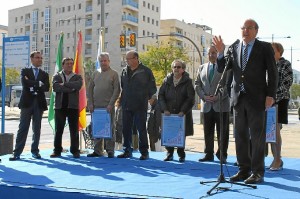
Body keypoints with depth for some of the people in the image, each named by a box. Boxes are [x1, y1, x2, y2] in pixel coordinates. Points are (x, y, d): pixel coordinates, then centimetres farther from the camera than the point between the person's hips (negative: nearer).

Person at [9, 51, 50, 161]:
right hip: (27, 102, -2)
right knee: (23, 128, -3)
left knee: (37, 129, 5)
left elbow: (46, 88, -3)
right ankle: (17, 152, -1)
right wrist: (38, 83, -10)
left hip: (39, 103, 2)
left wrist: (33, 85, -10)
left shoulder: (44, 74, 14)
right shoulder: (25, 71, 7)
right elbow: (25, 83, -13)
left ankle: (35, 151, 14)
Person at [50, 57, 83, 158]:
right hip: (60, 106, 0)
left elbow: (78, 85, -13)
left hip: (73, 106, 0)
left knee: (74, 130, 2)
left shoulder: (77, 77, 10)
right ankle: (57, 150, 13)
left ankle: (75, 151, 9)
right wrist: (71, 88, -13)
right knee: (58, 130, 5)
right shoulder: (57, 76, 9)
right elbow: (55, 87, -11)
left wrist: (64, 84, -11)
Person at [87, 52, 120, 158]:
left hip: (108, 106, -4)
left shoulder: (114, 74, 3)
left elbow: (116, 90, -4)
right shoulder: (95, 73, 13)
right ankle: (98, 150, 14)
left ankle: (110, 151, 7)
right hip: (96, 106, 4)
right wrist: (90, 103, 3)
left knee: (109, 128, 1)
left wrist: (111, 104, -12)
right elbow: (90, 89, 12)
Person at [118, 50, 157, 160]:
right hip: (126, 106, 5)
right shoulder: (124, 71, 11)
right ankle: (127, 150, 20)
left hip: (140, 106, -5)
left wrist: (146, 98, -1)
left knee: (141, 129, -1)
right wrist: (122, 99, 13)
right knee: (126, 129, 9)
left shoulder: (145, 71, -4)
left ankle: (144, 152, 8)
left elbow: (152, 88, 1)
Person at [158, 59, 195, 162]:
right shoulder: (167, 81, 8)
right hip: (168, 113, 2)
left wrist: (183, 111, -15)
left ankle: (181, 154, 16)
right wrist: (164, 109, -8)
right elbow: (160, 95, 5)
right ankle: (169, 153, 14)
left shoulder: (188, 81, 0)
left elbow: (191, 98, -6)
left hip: (182, 114, -2)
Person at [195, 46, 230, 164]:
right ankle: (208, 154, 15)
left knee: (222, 132, 1)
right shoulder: (201, 68, 15)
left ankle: (222, 155, 10)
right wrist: (204, 96, -5)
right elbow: (197, 85, 11)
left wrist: (219, 96, -15)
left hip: (221, 104, -4)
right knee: (208, 131, 8)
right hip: (207, 105, 4)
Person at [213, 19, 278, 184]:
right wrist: (220, 52, -8)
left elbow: (272, 73, -2)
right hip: (238, 98, 4)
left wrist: (270, 95, -9)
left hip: (257, 99, -4)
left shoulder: (265, 48, 0)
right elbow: (222, 69, 7)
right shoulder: (233, 48, 9)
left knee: (257, 136, 0)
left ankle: (257, 172, 8)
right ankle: (244, 170, 19)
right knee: (240, 135, 9)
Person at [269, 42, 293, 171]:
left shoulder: (285, 64, -1)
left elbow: (287, 83, -9)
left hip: (279, 101, -5)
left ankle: (278, 160, -1)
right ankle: (275, 159, 12)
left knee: (275, 131, -9)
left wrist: (274, 97, -17)